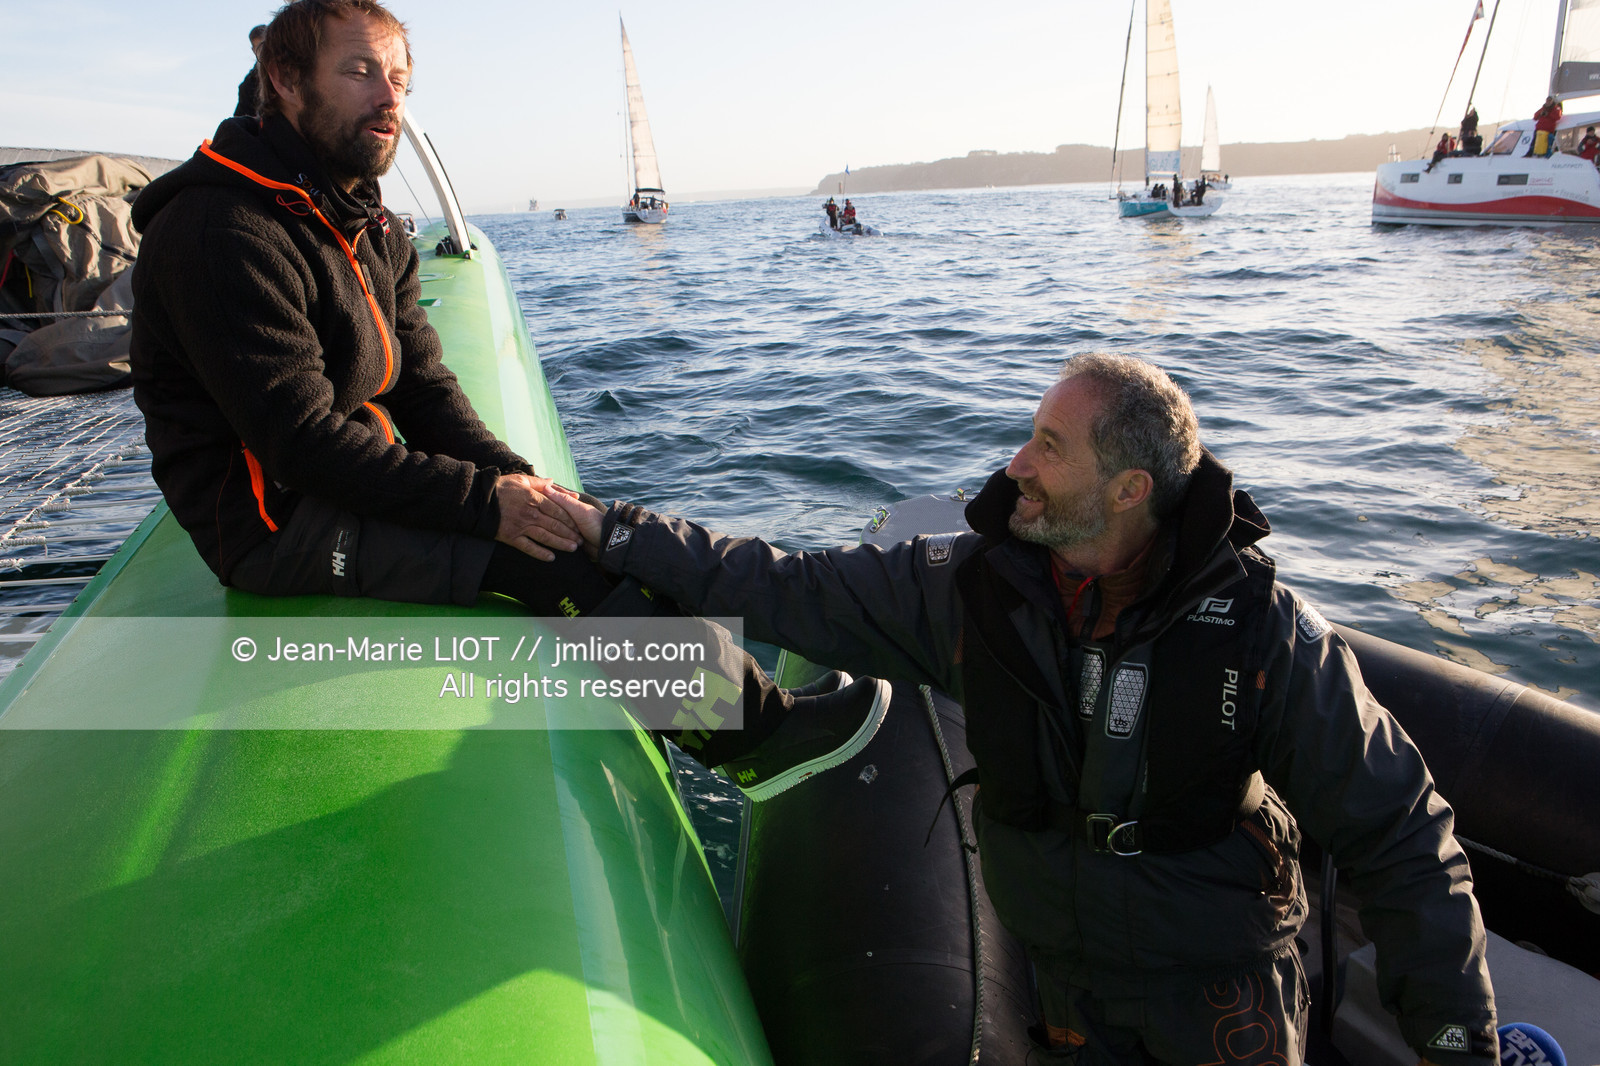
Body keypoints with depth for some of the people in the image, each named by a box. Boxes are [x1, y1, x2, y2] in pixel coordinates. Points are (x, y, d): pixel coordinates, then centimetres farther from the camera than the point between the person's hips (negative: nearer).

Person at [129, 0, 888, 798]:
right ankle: (758, 724, -14)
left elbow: (423, 386, 7)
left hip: (356, 485, 9)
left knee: (570, 522, -5)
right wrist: (485, 501, -25)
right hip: (275, 522, -9)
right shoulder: (225, 231, -19)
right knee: (546, 553, -22)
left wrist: (513, 476, -10)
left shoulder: (372, 230, 11)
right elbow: (303, 440, -25)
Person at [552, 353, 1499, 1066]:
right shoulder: (970, 586, -14)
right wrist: (608, 531, -10)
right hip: (1071, 980, 2)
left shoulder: (1266, 630, -21)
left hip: (1223, 976, -2)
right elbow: (788, 590, -8)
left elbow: (1398, 830, -12)